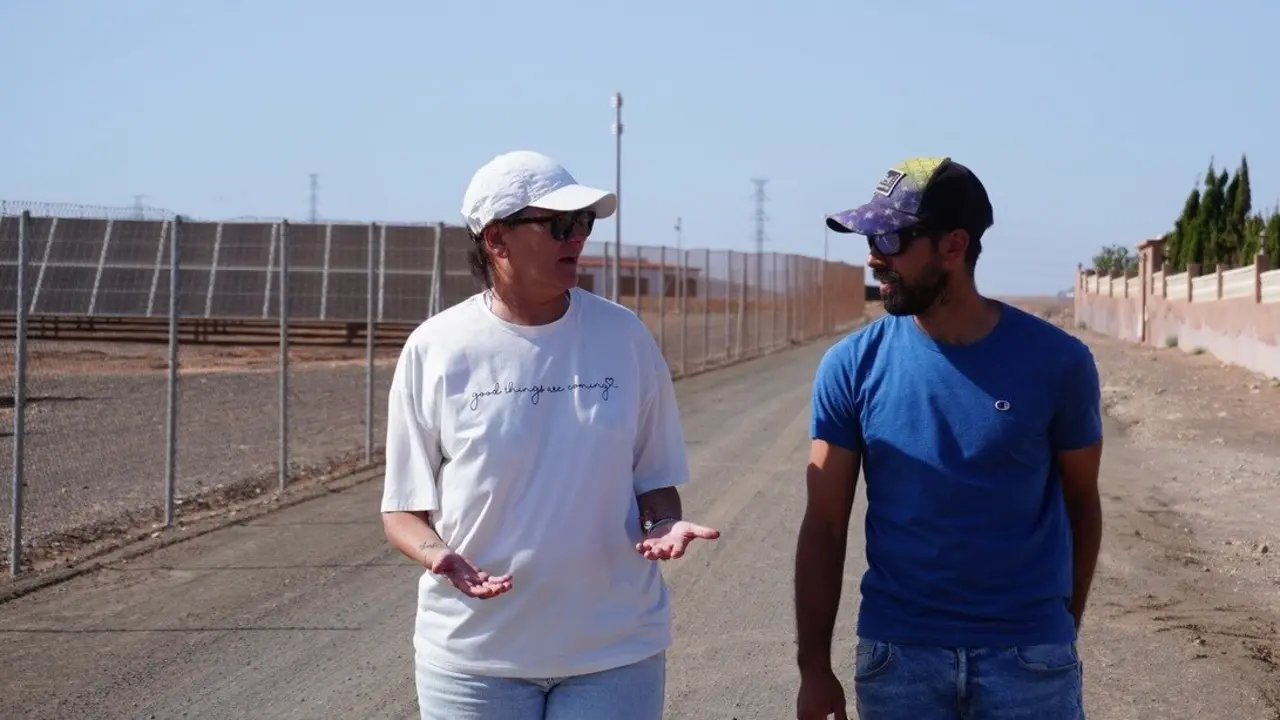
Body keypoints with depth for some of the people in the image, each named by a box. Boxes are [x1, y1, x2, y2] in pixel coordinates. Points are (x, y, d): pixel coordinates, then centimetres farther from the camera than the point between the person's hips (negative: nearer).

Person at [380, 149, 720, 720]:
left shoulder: (623, 336, 1)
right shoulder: (435, 349, -4)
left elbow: (654, 479, 8)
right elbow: (403, 509, 1)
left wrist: (664, 525, -14)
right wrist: (436, 554, -20)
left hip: (614, 651, 1)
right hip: (473, 652, -1)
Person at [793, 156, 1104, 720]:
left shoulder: (1056, 361, -6)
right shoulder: (852, 366, -5)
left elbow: (1080, 503, 5)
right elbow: (824, 528, -2)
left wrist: (1064, 631, 9)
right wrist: (814, 667, -4)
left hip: (1029, 656, -1)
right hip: (896, 655, 1)